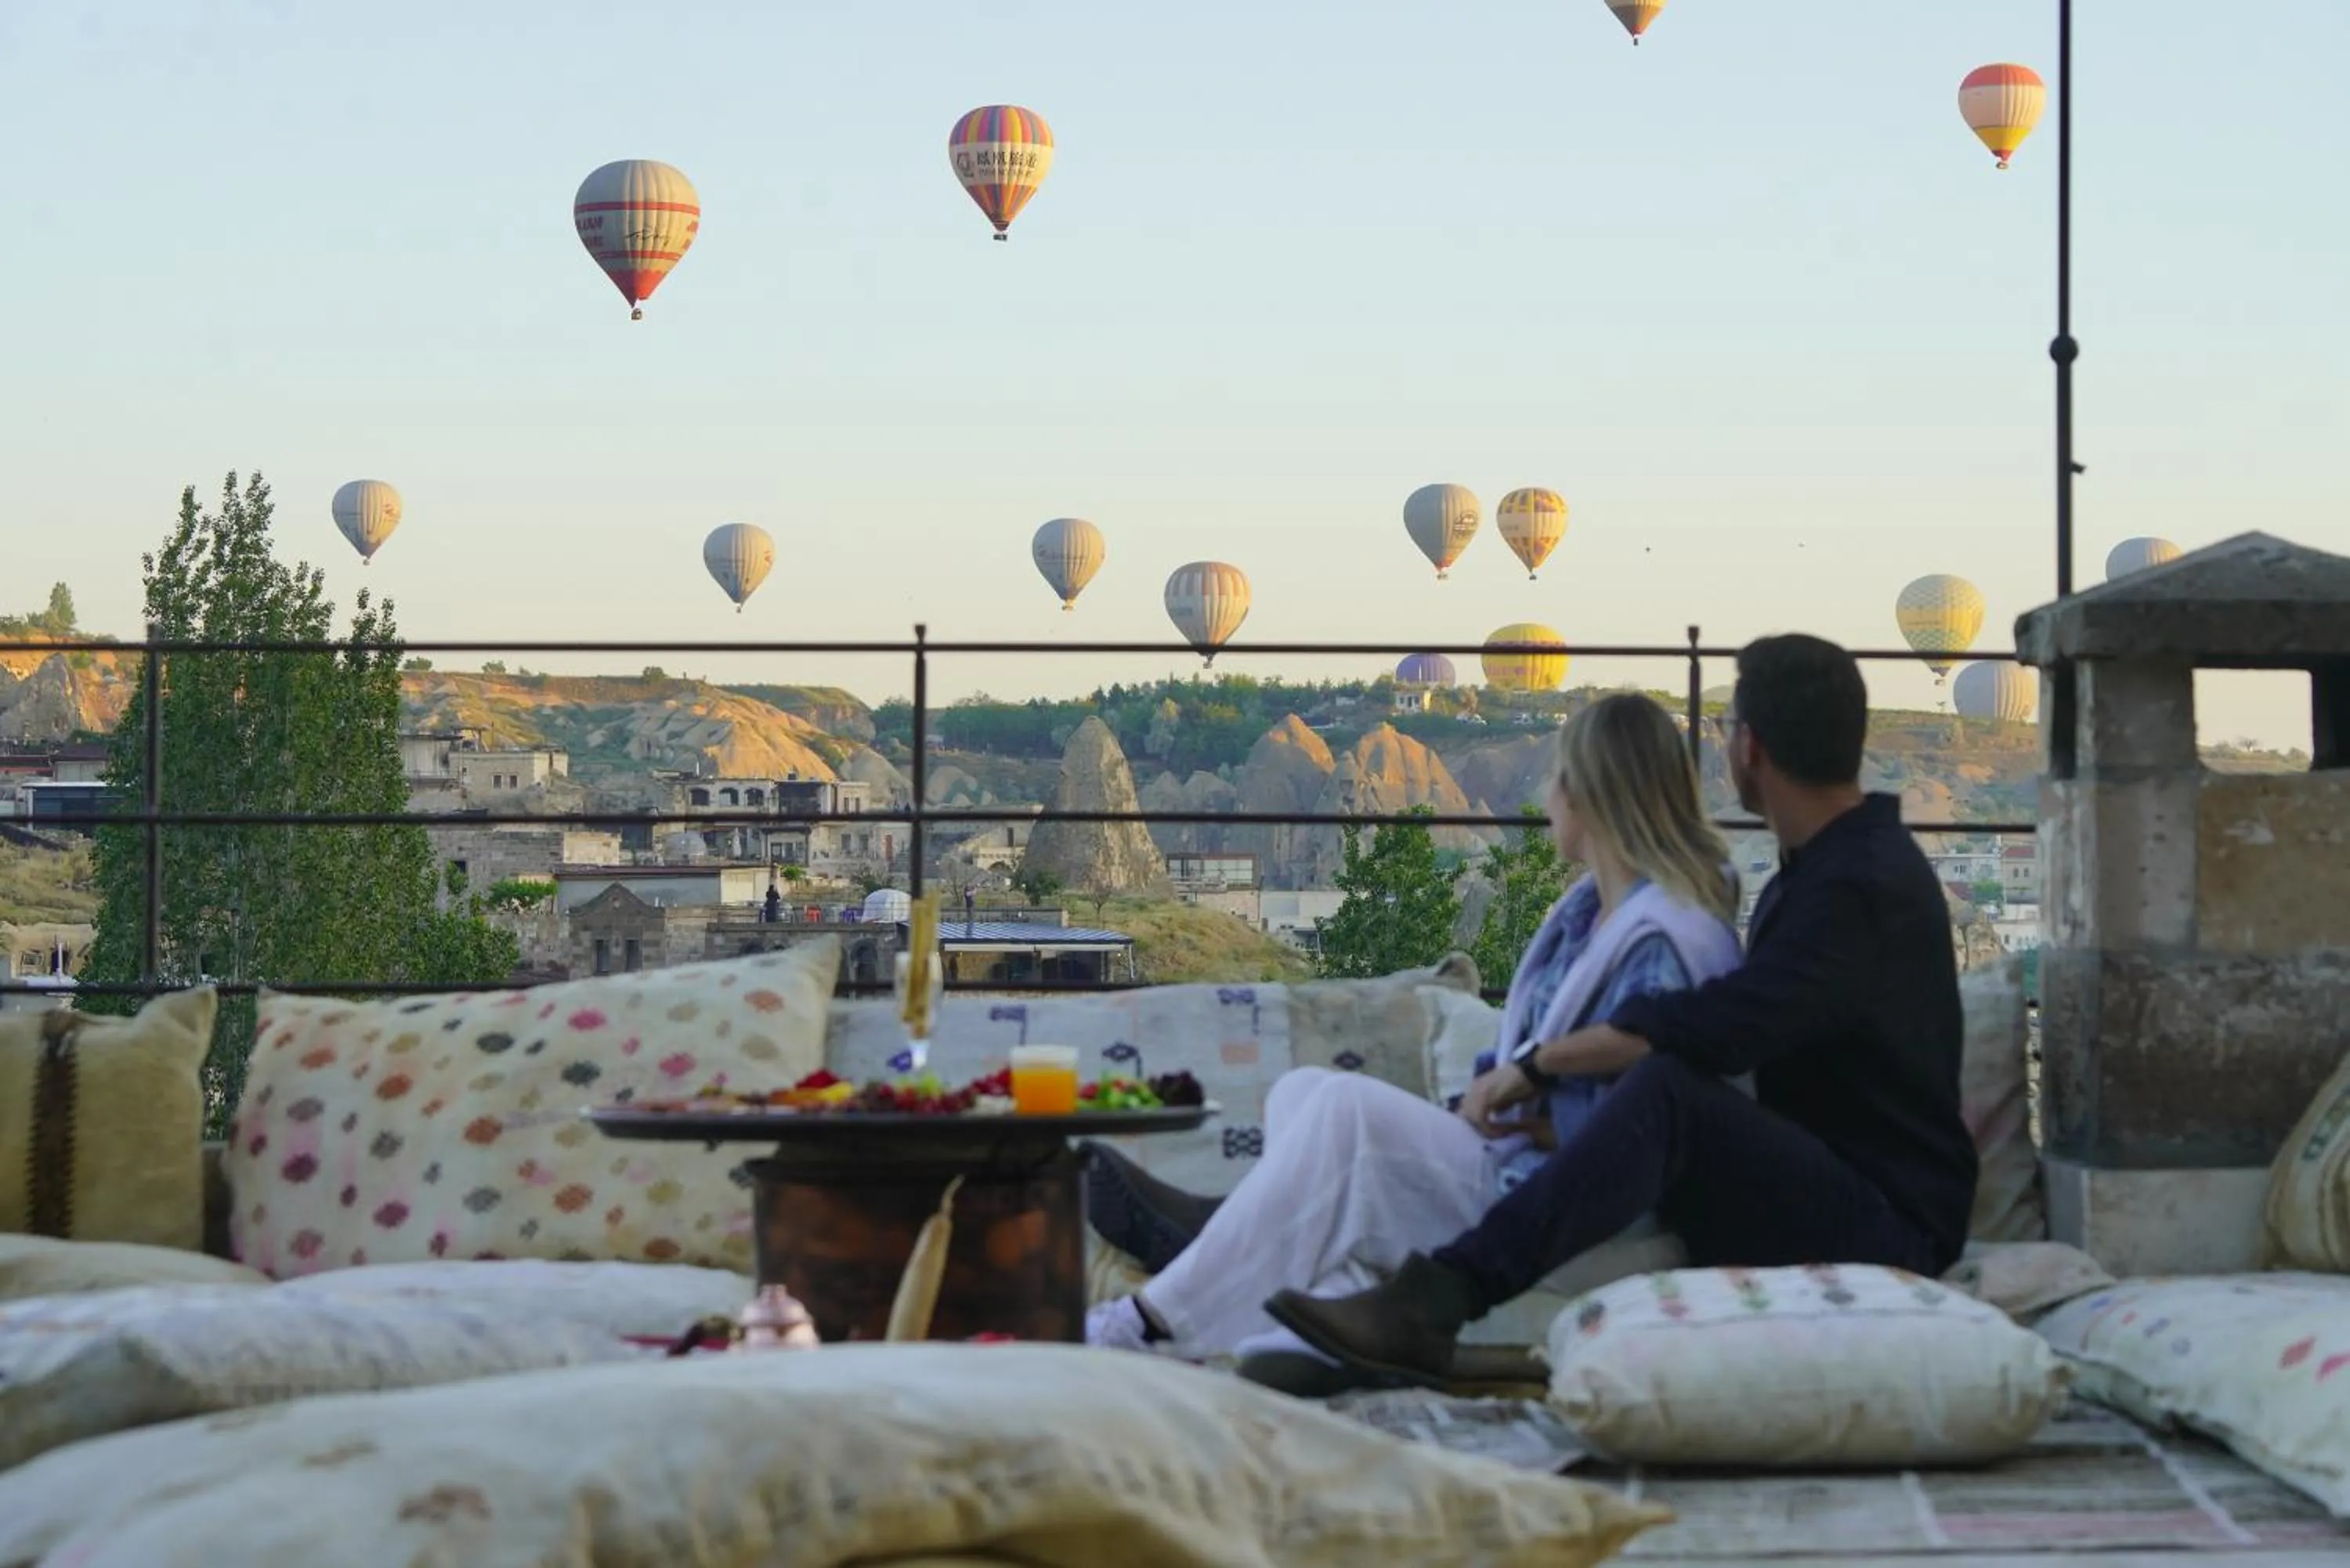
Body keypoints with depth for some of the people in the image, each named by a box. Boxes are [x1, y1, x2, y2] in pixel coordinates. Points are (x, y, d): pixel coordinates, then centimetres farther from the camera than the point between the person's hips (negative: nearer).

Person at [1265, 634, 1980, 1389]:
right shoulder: (1822, 866, 16)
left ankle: (1435, 1302, -42)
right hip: (1804, 1197, 10)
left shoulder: (1866, 887, -17)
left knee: (1663, 1091, -32)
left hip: (1891, 1228, -10)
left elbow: (1710, 1029, -28)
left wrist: (1535, 1065, -18)